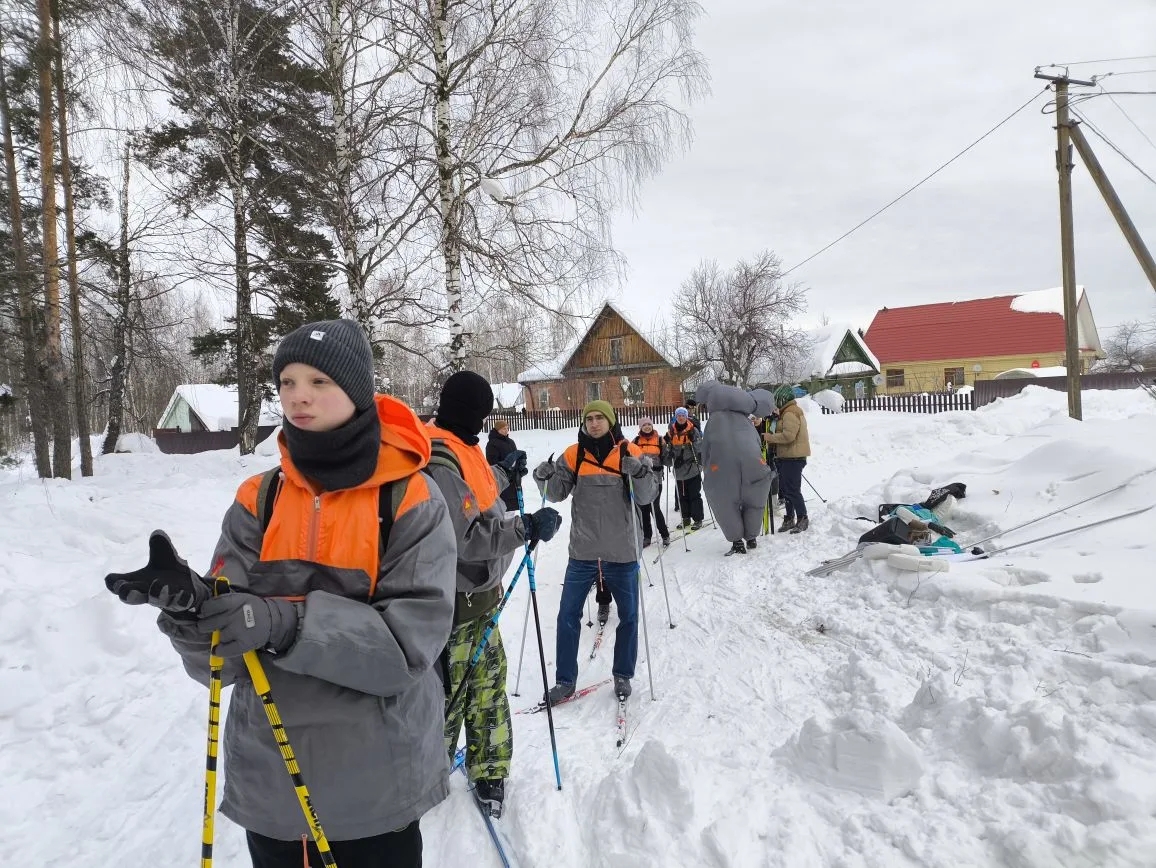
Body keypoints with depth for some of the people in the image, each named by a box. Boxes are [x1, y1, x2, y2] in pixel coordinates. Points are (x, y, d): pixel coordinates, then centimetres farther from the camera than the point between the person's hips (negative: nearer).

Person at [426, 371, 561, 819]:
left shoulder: (457, 448, 8)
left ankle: (489, 771, 31)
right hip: (455, 602, -10)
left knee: (489, 684, 17)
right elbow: (463, 537, -29)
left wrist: (503, 474, 26)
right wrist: (525, 528, -29)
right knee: (448, 692, 6)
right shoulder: (438, 462, -25)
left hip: (478, 593, 10)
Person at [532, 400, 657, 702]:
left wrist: (641, 472, -28)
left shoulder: (629, 452, -3)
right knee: (568, 616, 4)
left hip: (622, 552, -1)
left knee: (628, 616, 12)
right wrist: (546, 478, -18)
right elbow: (557, 494, 2)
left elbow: (646, 497, -10)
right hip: (583, 552, 1)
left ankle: (622, 675, 31)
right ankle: (565, 681, 17)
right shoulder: (573, 455, 2)